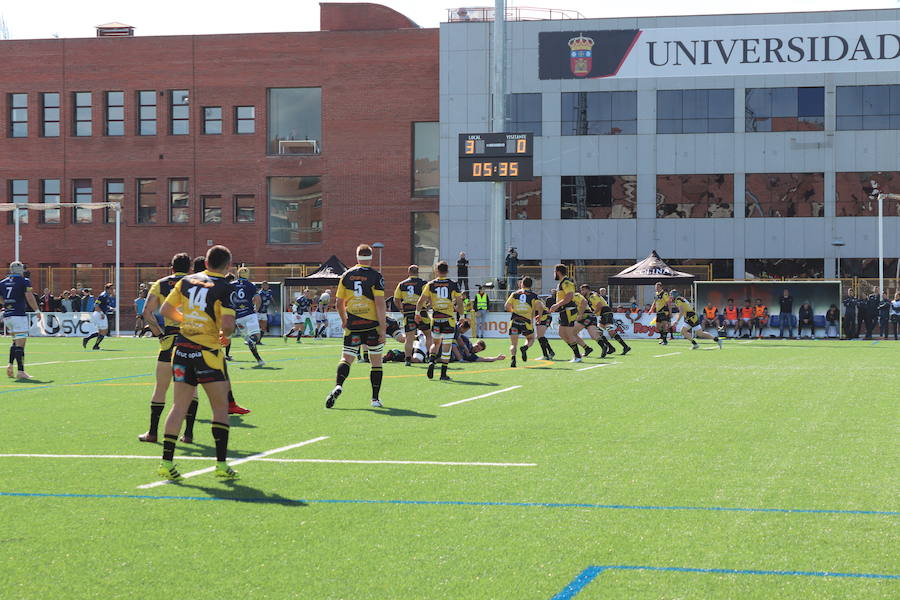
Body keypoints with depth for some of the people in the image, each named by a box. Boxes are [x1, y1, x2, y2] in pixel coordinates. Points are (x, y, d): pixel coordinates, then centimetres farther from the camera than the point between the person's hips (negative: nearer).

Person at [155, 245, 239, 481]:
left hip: (182, 348, 5)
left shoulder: (187, 281, 6)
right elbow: (228, 324, -19)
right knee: (220, 407, 7)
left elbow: (165, 310, 8)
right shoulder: (224, 288, -10)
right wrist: (224, 334, 3)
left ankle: (167, 461, 4)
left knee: (179, 405, 8)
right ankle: (221, 463, 4)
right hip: (208, 353, -4)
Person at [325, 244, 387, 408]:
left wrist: (344, 320, 27)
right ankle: (375, 399, 10)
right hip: (372, 325, -2)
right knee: (376, 362, 10)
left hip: (352, 325, 2)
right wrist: (383, 328, -10)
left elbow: (339, 303, 10)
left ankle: (338, 386, -22)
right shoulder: (375, 276, -5)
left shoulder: (346, 275, 6)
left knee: (346, 359, 5)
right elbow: (380, 303, -12)